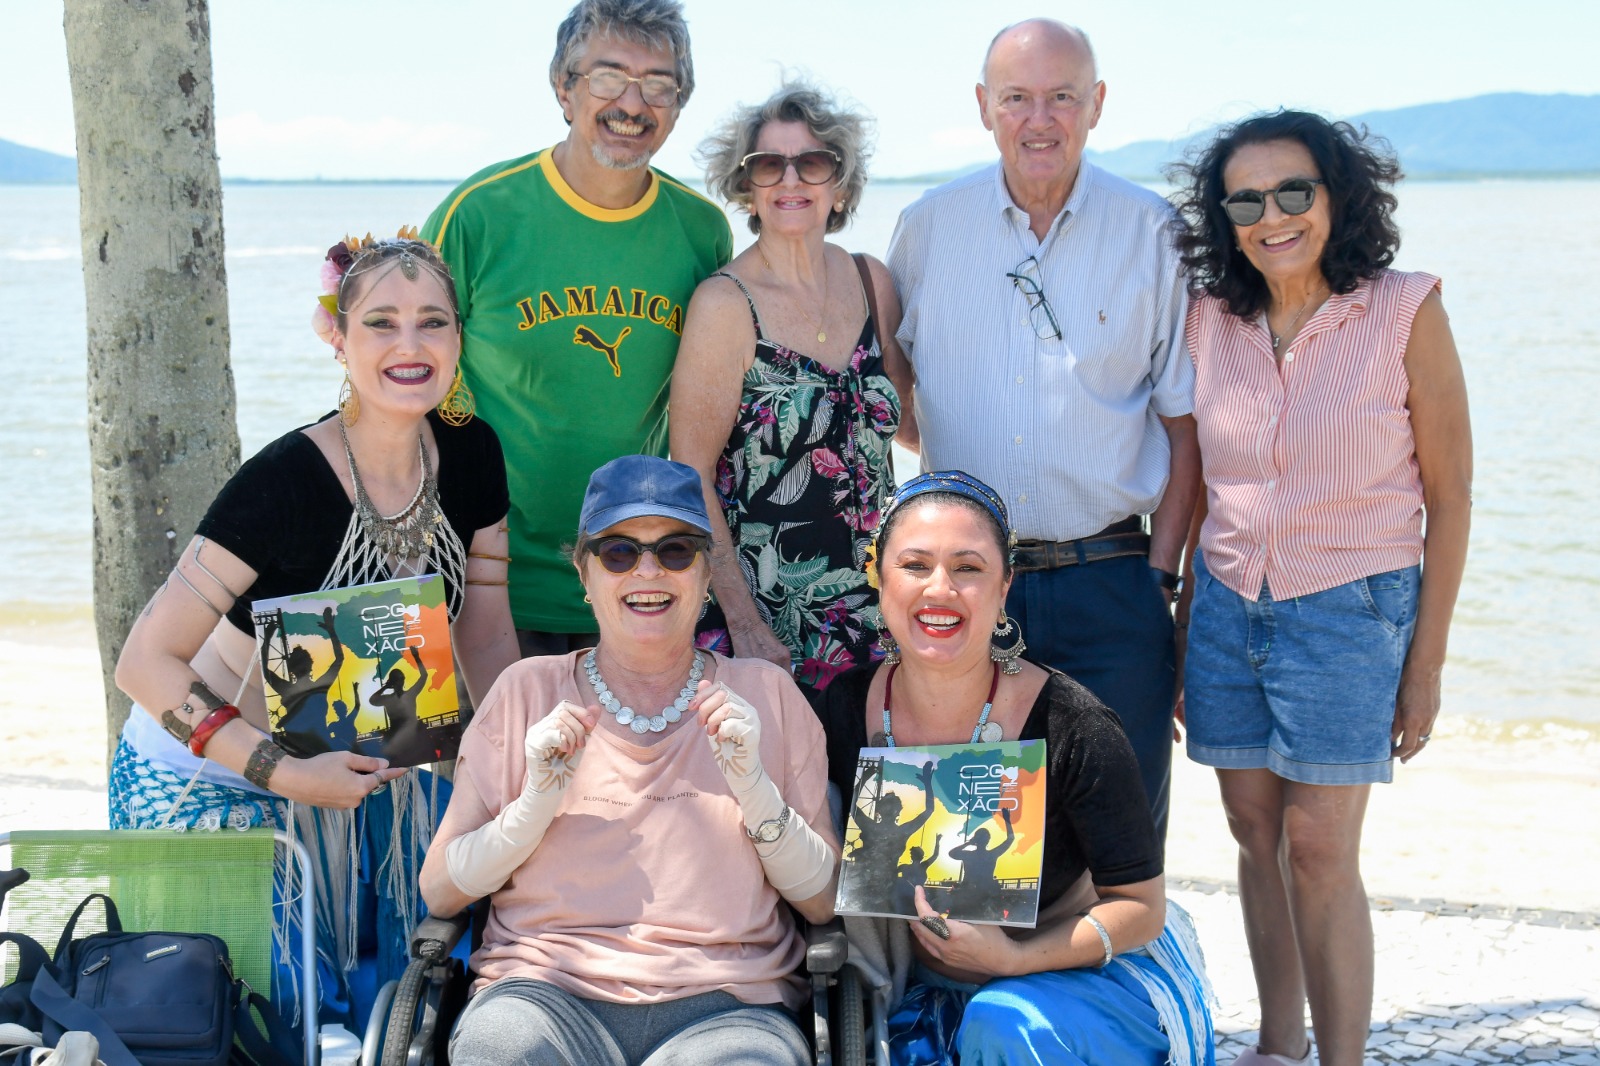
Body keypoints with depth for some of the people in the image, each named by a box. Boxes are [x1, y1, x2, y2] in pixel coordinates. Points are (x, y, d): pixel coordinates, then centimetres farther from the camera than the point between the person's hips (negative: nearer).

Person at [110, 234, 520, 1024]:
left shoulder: (470, 457, -8)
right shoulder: (284, 482, -26)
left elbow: (486, 639, 3)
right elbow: (146, 662, -23)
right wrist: (285, 773, -29)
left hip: (355, 772, 5)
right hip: (211, 784, -5)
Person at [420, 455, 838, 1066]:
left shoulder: (765, 694, 11)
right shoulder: (529, 691, 11)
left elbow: (826, 901, 7)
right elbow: (438, 892, 8)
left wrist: (753, 786, -8)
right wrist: (536, 805, -8)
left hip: (722, 1006, 0)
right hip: (548, 989, 1)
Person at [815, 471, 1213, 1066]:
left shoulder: (1071, 727, -18)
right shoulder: (842, 711, -8)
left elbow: (1141, 906, -12)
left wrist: (1012, 958, -25)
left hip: (1080, 971, -3)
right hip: (927, 989, 3)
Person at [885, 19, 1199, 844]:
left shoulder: (1152, 234, 0)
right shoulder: (929, 227, 5)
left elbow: (1186, 420, 2)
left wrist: (1160, 574, -3)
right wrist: (945, 451, 2)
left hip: (1107, 582, -1)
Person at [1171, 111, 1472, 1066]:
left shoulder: (1406, 310, -9)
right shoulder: (1211, 319, 2)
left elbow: (1449, 496, -5)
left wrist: (1427, 662, -7)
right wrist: (1184, 632, 12)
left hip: (1348, 610, -4)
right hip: (1230, 605, 4)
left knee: (1318, 850, -6)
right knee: (1256, 834, 10)